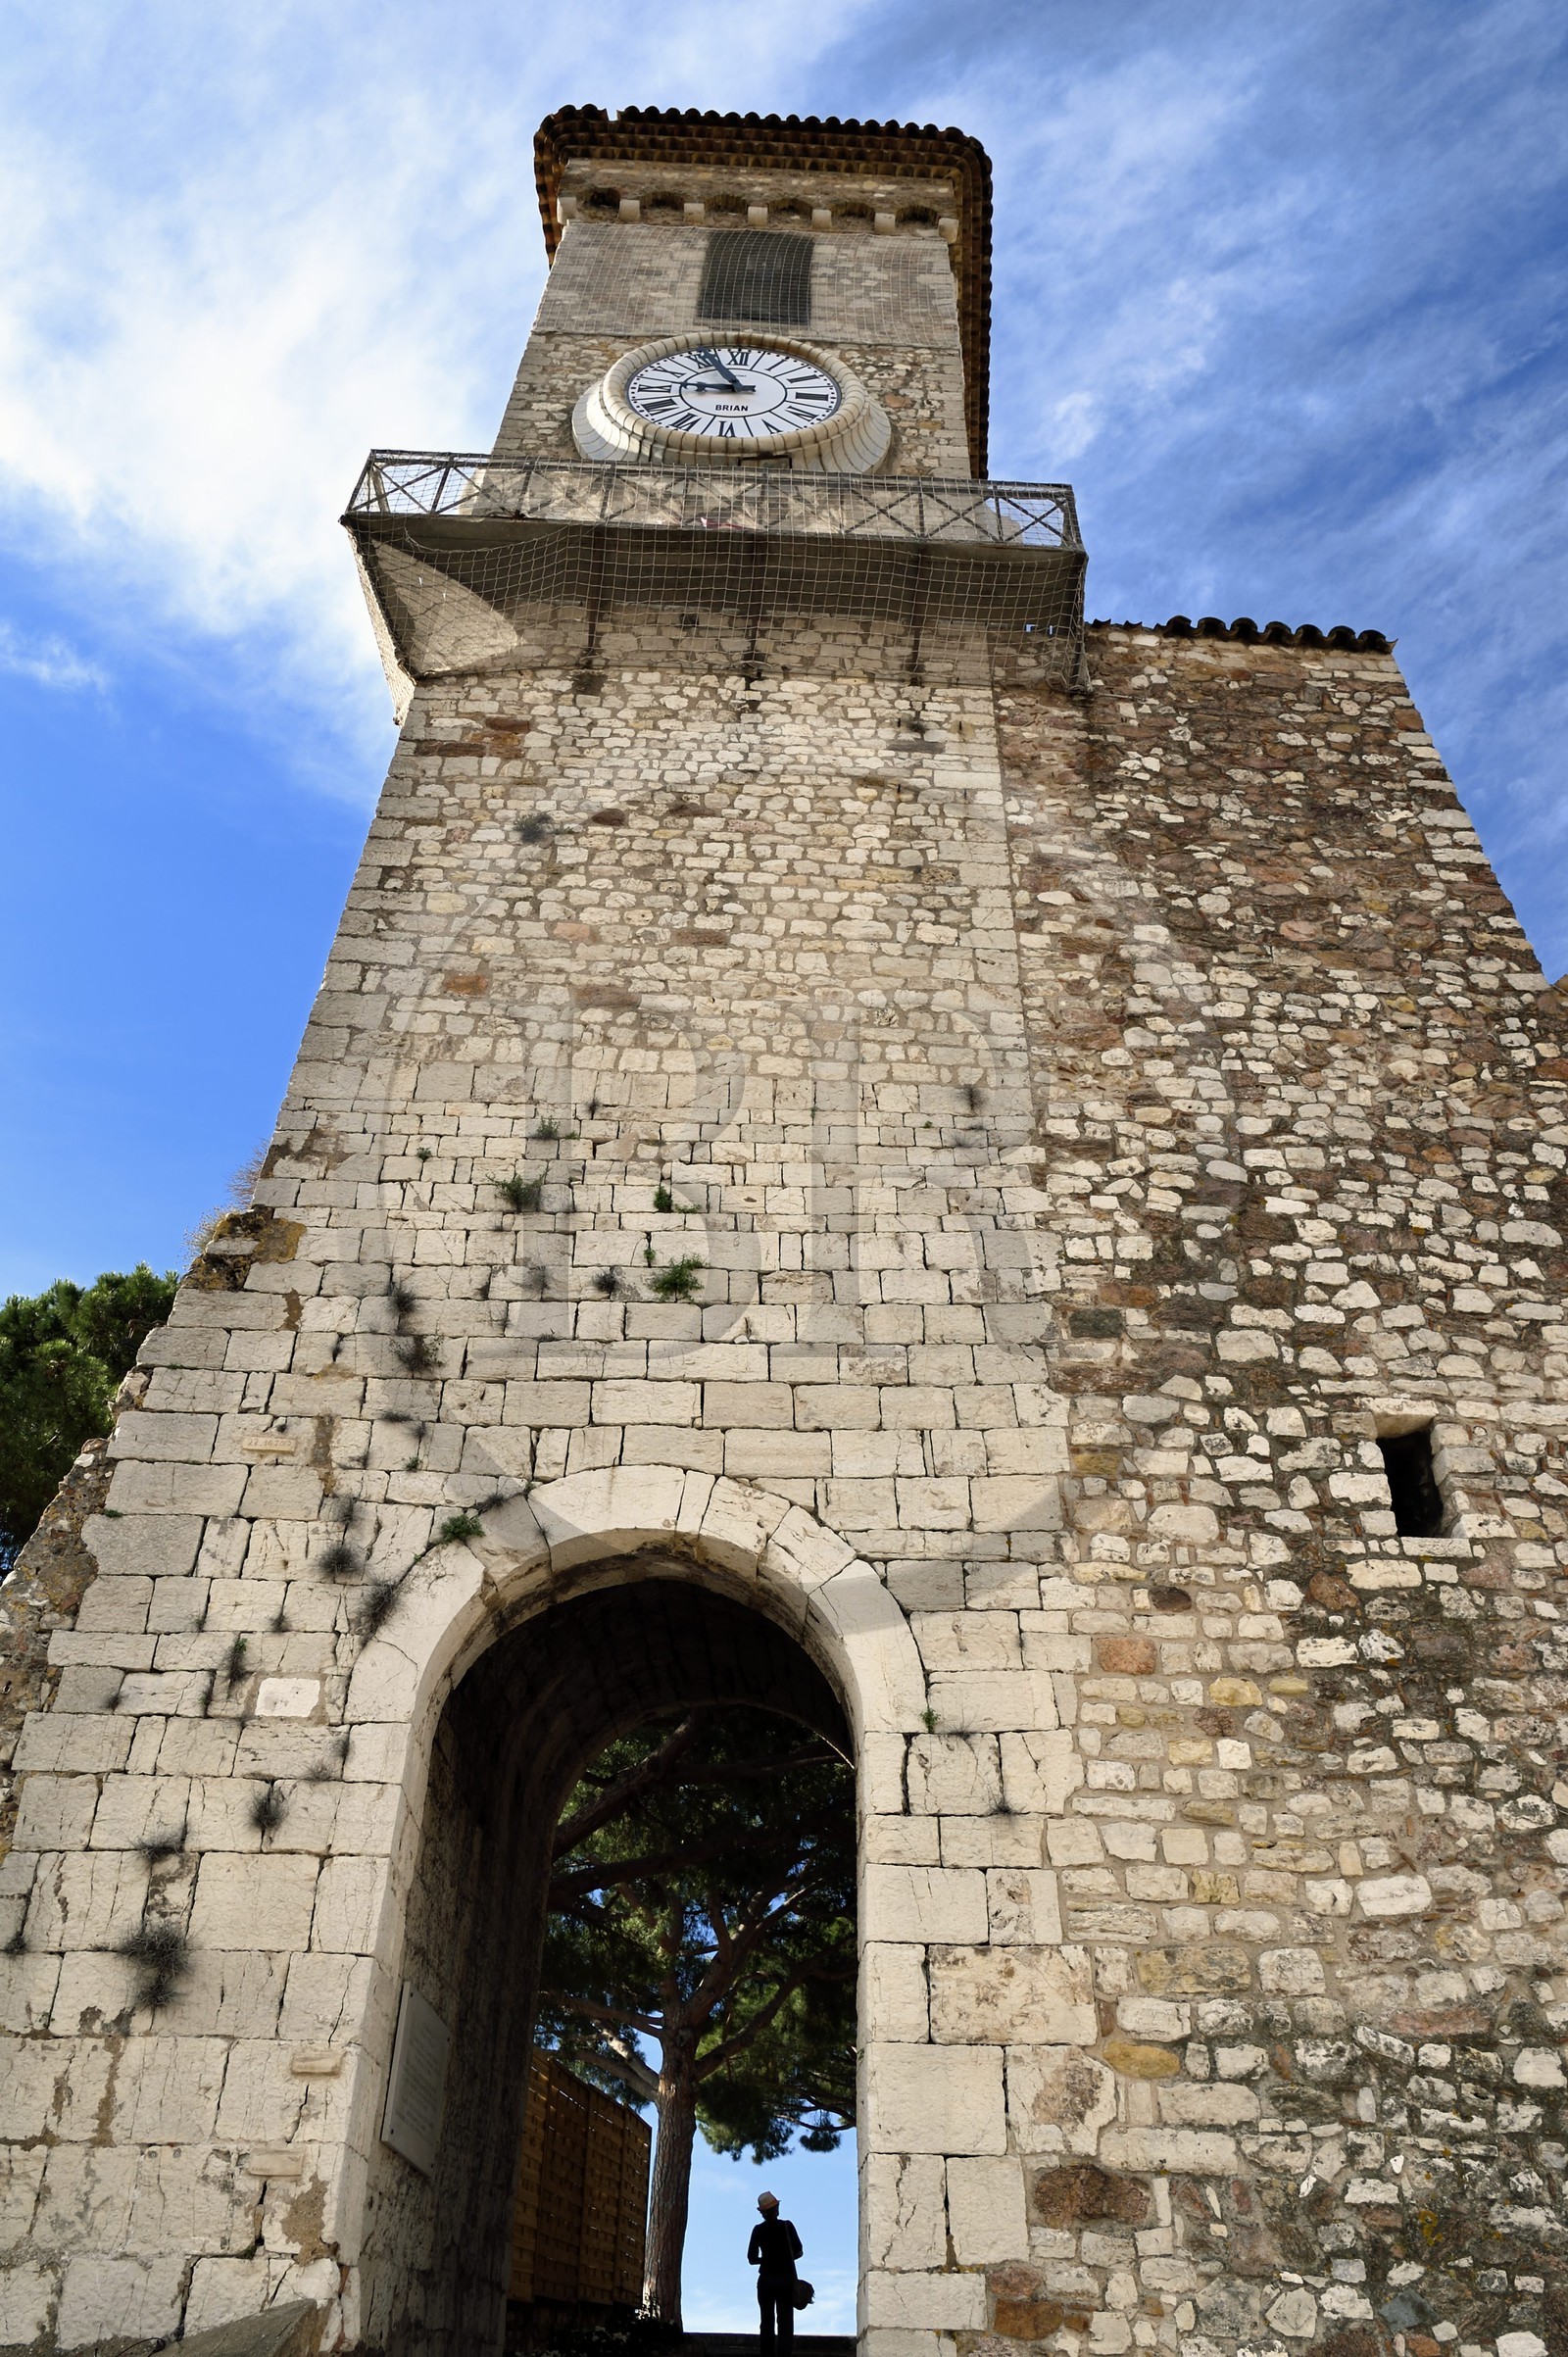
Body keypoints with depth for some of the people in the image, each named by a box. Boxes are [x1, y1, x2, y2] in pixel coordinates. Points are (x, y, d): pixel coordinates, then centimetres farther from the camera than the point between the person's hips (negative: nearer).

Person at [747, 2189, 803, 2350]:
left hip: (766, 2280, 1)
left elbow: (752, 2259, -1)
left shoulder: (758, 2230, -2)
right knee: (785, 2322, 4)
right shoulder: (786, 2226, -5)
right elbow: (798, 2252, -3)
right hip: (786, 2279, -1)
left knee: (767, 2322, 9)